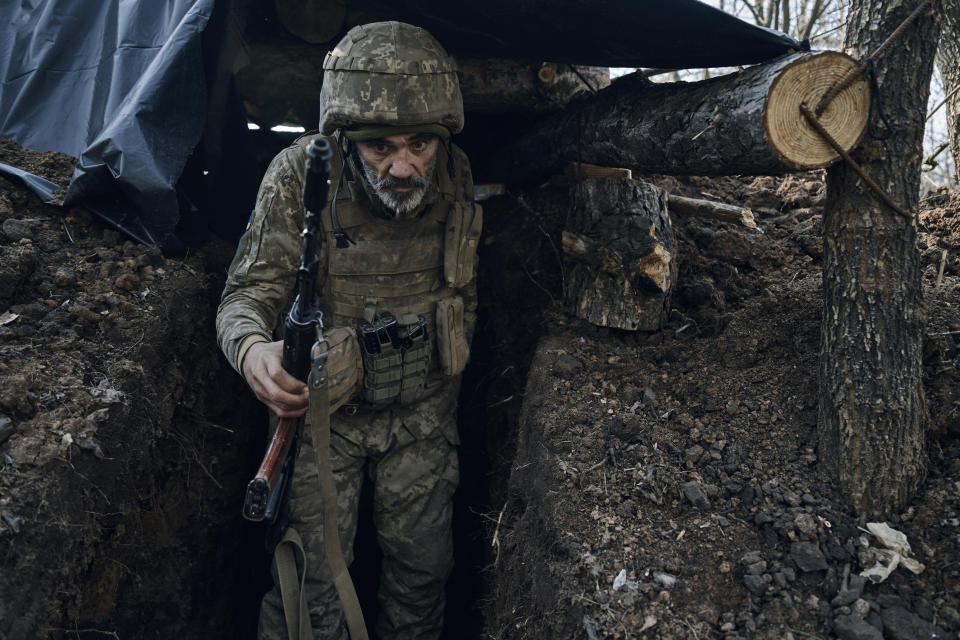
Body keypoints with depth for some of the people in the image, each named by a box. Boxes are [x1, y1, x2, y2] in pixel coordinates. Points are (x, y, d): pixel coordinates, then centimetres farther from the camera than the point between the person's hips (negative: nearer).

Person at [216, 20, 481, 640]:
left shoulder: (456, 178, -10)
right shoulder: (300, 176, -21)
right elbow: (249, 291, -17)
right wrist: (252, 348, -42)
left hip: (422, 411, 3)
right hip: (323, 405, -2)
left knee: (422, 567, 14)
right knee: (312, 583, 2)